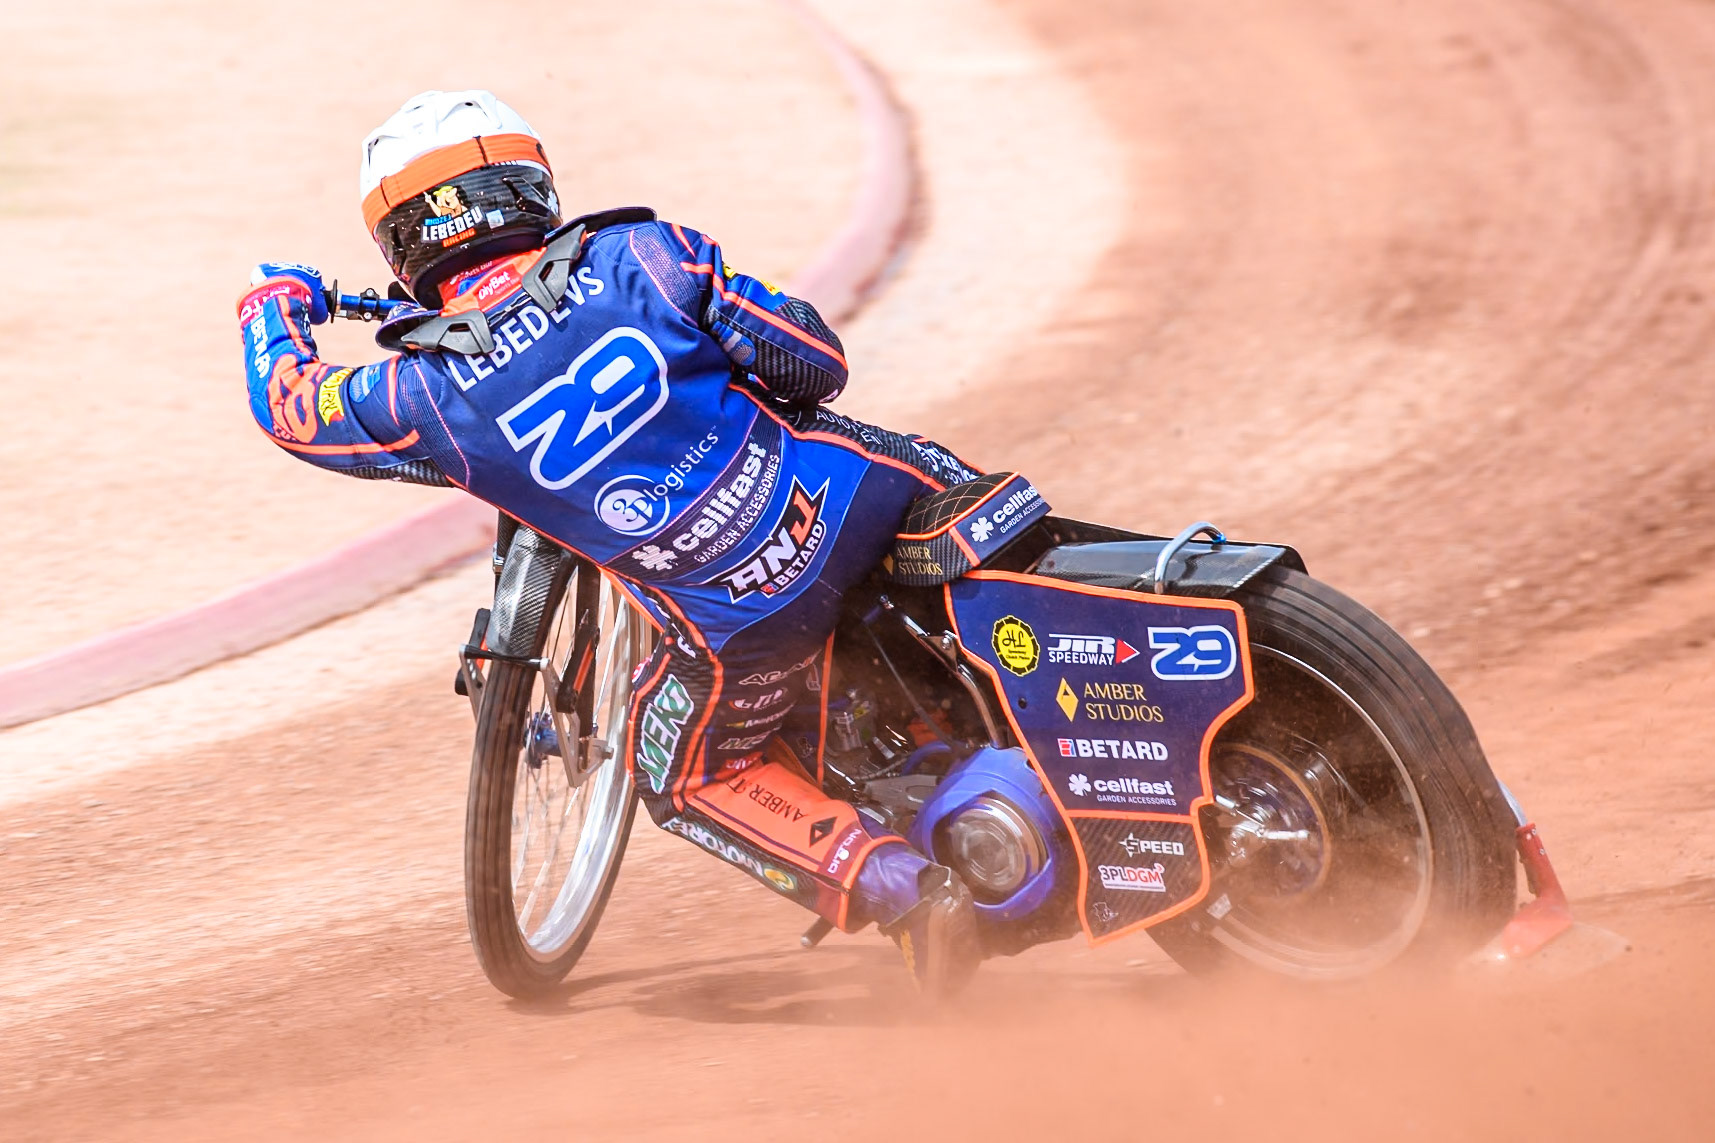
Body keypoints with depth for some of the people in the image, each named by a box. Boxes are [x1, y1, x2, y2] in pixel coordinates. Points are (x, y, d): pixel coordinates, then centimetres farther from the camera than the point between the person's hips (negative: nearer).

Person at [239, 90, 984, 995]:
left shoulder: (428, 397, -5)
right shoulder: (646, 256, -5)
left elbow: (290, 403, 15)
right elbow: (817, 361, 0)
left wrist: (274, 305, 36)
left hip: (745, 628, -1)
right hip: (853, 503, 2)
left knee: (688, 777, 25)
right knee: (926, 468, 34)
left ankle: (896, 886, 6)